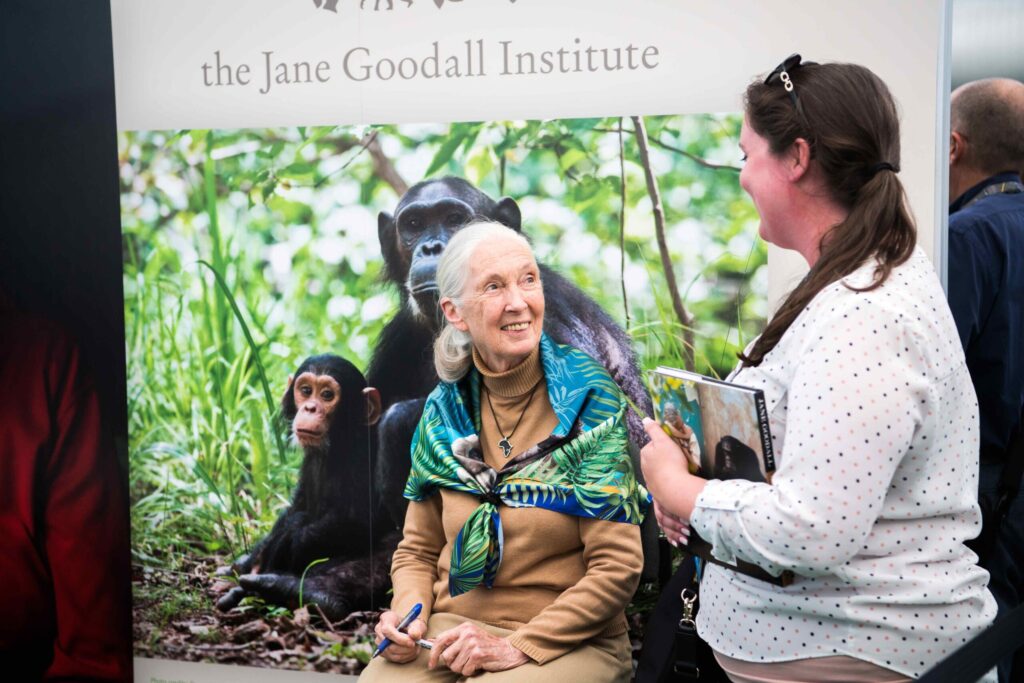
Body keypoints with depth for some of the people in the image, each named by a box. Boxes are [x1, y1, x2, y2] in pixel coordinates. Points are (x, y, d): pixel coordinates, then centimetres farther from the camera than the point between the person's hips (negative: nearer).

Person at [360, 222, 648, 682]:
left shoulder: (588, 400, -9)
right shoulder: (443, 412, 2)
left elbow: (616, 568, -11)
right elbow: (418, 551, 12)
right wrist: (407, 615, -8)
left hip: (570, 641, -3)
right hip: (454, 628, 4)